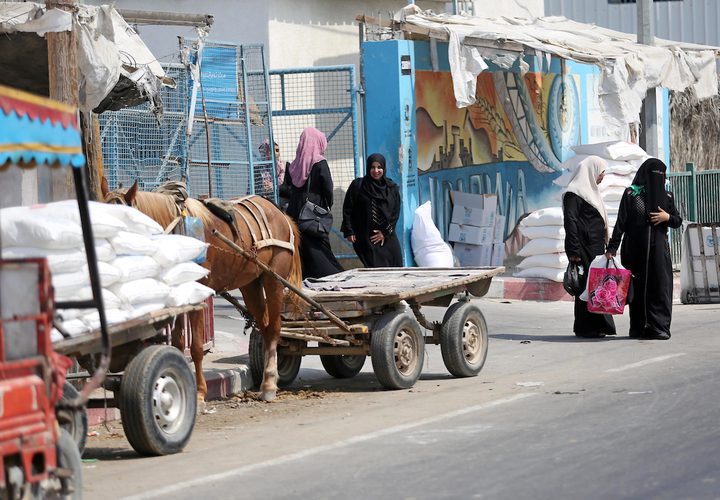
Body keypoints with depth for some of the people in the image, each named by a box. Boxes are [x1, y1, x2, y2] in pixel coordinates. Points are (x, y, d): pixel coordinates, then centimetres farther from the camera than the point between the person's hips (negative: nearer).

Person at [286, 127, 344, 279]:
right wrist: (328, 206, 4)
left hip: (295, 213, 5)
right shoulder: (320, 164, -8)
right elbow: (328, 188, -10)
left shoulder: (294, 165, 8)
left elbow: (286, 189, 9)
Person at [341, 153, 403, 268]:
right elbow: (347, 209, 1)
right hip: (366, 239, -3)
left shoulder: (392, 188, 10)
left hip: (387, 237, 3)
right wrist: (349, 232, -6)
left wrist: (385, 232, -3)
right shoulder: (358, 185, 2)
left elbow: (395, 213, 7)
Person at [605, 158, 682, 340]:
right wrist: (612, 248, -10)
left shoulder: (666, 196, 10)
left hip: (658, 249, 2)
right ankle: (638, 327, 7)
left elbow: (678, 221, 15)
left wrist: (667, 217, -7)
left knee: (660, 286, -7)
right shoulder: (630, 194, 1)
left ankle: (659, 327, -8)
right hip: (635, 250, -2)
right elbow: (621, 223, -3)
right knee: (637, 287, 0)